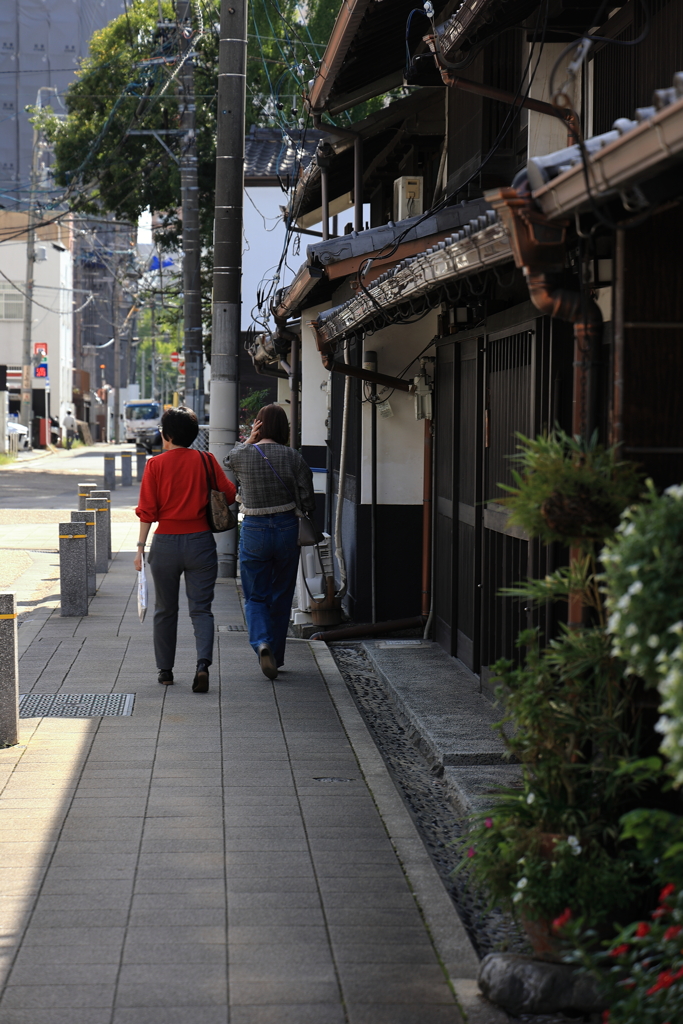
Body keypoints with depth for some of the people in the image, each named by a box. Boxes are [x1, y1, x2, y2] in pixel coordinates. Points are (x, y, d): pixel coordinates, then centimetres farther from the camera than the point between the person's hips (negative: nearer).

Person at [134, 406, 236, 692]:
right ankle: (203, 663, -19)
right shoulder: (205, 461, -1)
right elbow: (229, 494, 1)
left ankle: (165, 670, 22)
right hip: (200, 541, 0)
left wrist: (141, 547, -1)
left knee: (165, 610, 14)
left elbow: (147, 511, -5)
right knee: (201, 609, 2)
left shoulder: (156, 465, -4)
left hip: (166, 542, 0)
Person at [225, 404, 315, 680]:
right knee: (281, 597, 16)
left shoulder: (242, 456, -7)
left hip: (254, 530, -1)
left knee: (255, 597, 9)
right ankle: (276, 656, 23)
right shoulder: (293, 458, -7)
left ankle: (262, 643, -17)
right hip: (287, 529, 1)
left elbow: (228, 459, 20)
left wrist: (248, 441, 13)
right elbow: (308, 504, -5)